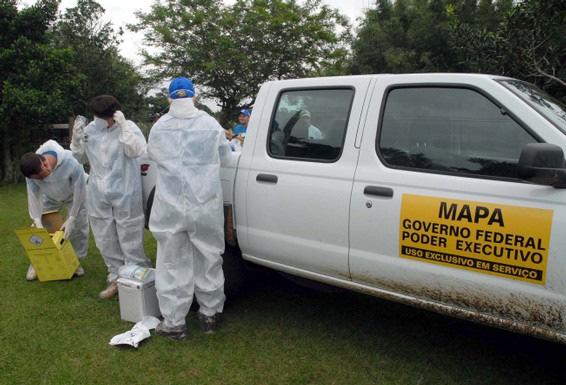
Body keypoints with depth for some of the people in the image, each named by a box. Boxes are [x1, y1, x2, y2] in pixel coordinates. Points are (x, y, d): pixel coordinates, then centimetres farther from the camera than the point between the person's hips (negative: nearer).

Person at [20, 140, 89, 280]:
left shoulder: (72, 164, -43)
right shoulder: (32, 170, -32)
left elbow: (79, 192, -31)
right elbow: (33, 196, -22)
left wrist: (71, 219, -29)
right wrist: (37, 221, -31)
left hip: (73, 196, -2)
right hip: (50, 198, 3)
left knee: (79, 227, -5)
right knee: (39, 228, -2)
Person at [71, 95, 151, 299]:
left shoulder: (129, 126, -8)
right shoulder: (90, 129, 4)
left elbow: (136, 150, -23)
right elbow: (81, 156, 14)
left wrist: (123, 127, -27)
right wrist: (76, 138, -3)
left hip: (124, 194, -5)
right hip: (98, 195, 5)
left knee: (129, 239, 2)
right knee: (105, 240, 14)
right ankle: (116, 278, 29)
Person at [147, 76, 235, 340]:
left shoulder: (158, 128, -1)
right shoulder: (210, 124, -3)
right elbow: (226, 159, 9)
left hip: (170, 207, 0)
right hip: (205, 205, 0)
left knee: (172, 264, 8)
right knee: (208, 260, 13)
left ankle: (174, 323, 14)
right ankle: (210, 314, 26)